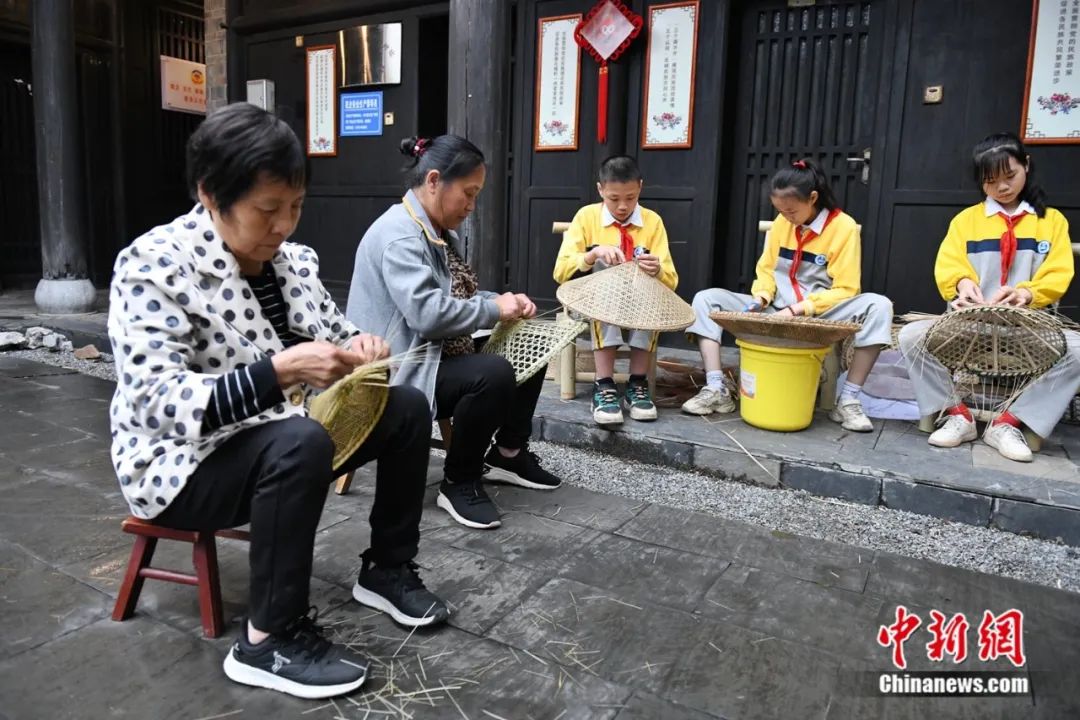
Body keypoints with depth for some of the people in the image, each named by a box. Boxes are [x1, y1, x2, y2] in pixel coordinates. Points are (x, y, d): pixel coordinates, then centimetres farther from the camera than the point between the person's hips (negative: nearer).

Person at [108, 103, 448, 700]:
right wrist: (280, 370, -40)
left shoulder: (292, 259, 0)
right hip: (184, 462, -7)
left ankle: (386, 568, 11)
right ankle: (268, 640, -18)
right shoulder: (153, 266, -20)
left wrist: (358, 344, -12)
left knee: (408, 407, -2)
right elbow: (158, 404, -28)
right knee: (301, 444, -36)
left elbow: (331, 328, 13)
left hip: (286, 440, 7)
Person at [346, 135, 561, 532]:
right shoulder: (399, 234, -21)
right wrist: (495, 309, -20)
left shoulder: (439, 232, 12)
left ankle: (508, 453, 20)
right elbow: (426, 312, -33)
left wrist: (504, 300, -2)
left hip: (439, 354, 11)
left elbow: (459, 296, 18)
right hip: (403, 370, -11)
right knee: (493, 375, -32)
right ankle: (459, 483, -11)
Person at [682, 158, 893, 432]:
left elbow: (845, 290, -12)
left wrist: (799, 310, -22)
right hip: (775, 311, 4)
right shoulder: (781, 223, 5)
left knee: (879, 307, -32)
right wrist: (762, 297, -10)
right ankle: (716, 390, -22)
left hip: (819, 314, -3)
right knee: (707, 299, -13)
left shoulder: (844, 227, -8)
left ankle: (848, 401, -24)